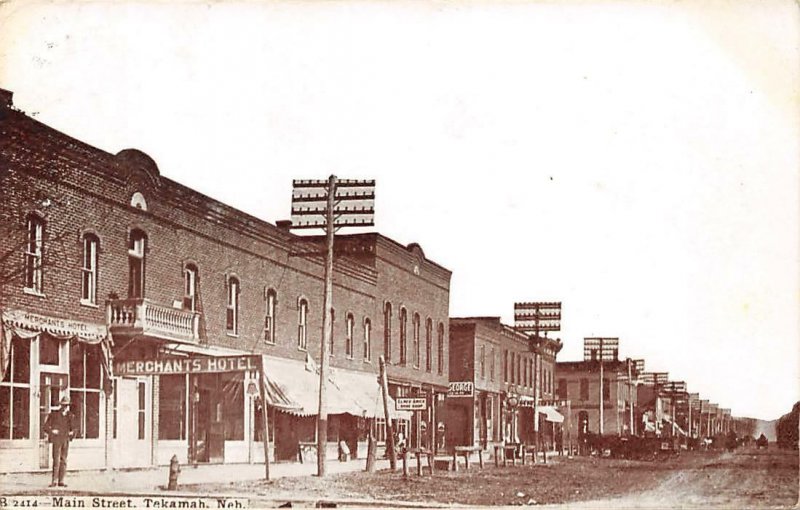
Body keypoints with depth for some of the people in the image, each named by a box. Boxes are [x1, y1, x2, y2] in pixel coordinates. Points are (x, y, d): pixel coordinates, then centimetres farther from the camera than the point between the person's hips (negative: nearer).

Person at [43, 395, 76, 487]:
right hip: (57, 440, -4)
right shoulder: (53, 414, 1)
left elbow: (73, 428, 18)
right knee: (56, 460, -10)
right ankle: (54, 481, -8)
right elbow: (46, 427, 2)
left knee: (63, 461, 5)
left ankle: (61, 481, 8)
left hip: (66, 441, 4)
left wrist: (72, 433, -3)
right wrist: (52, 431, -13)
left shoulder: (71, 416, 10)